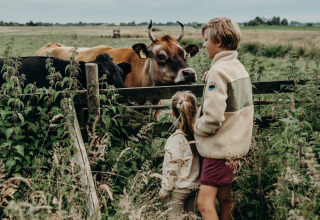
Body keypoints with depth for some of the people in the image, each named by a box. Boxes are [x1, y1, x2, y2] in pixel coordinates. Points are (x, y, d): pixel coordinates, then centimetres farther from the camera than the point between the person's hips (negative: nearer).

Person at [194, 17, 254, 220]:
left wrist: (197, 128, -7)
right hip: (237, 144, 9)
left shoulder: (218, 71, -19)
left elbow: (213, 118, -25)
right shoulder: (240, 68, 10)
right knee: (225, 199, 17)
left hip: (220, 147, -9)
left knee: (204, 202, -7)